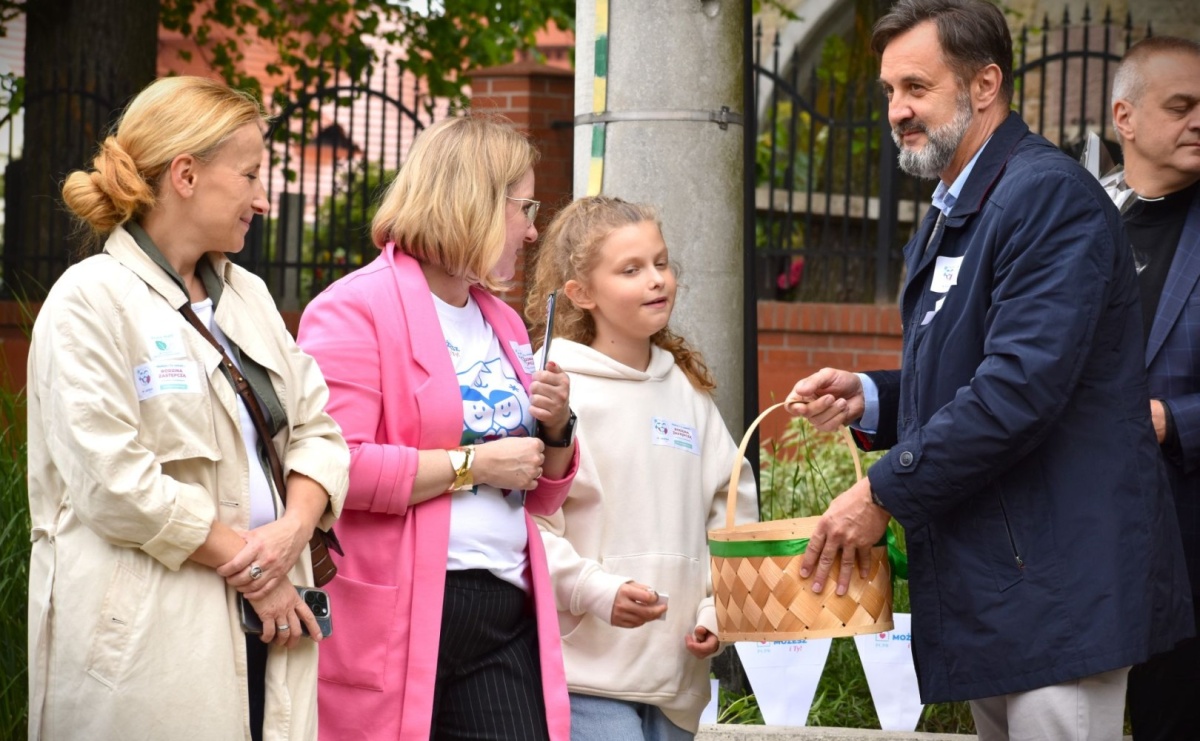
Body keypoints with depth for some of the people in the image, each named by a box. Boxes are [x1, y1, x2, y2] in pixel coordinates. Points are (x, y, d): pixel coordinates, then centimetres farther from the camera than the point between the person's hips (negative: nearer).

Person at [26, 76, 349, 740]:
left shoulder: (247, 294, 18)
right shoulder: (92, 301, -6)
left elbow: (317, 429, 14)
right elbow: (114, 484, -15)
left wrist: (295, 526, -7)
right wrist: (249, 563, -10)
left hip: (262, 628, 7)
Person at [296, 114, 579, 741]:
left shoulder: (502, 323, 21)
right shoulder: (356, 310, -5)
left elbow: (541, 495, 28)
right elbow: (331, 467, -19)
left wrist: (556, 430, 6)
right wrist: (472, 463, -13)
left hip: (505, 614, 7)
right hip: (397, 620, -7)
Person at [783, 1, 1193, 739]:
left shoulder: (1049, 194, -14)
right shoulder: (951, 216, 19)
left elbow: (1021, 388, -23)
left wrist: (885, 493, -16)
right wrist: (868, 397, 7)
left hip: (1055, 585, -10)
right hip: (988, 591, 10)